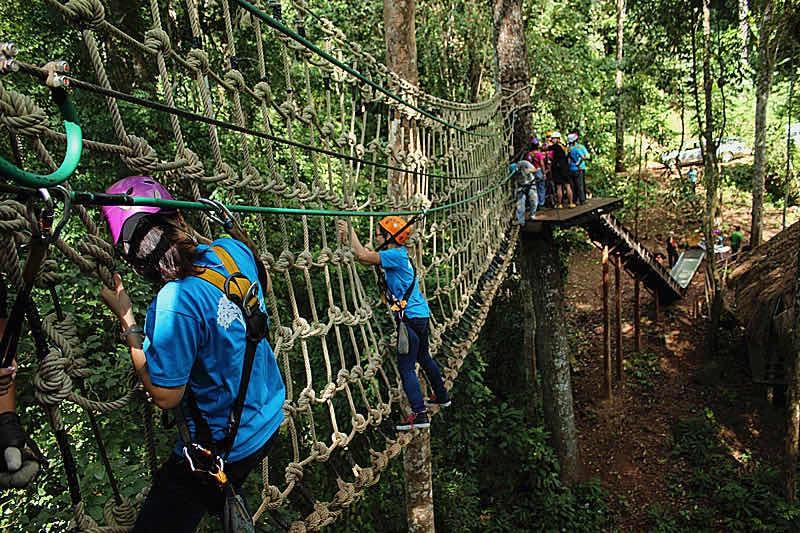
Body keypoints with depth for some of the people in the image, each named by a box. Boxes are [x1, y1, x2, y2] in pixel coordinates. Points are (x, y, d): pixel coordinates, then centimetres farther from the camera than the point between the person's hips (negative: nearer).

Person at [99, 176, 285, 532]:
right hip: (270, 419, 7)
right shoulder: (233, 250, -12)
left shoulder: (174, 304, -33)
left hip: (221, 449, -7)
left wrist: (126, 319, -16)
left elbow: (165, 396, -19)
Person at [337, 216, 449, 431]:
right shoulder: (398, 254, 10)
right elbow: (366, 255, 11)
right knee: (423, 357, 26)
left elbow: (362, 255, -25)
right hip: (421, 315, 10)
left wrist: (350, 230, -15)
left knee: (406, 367, -5)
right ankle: (442, 397, 42)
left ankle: (419, 415, -3)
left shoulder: (396, 255, -18)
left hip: (410, 318, -10)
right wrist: (347, 236, 3)